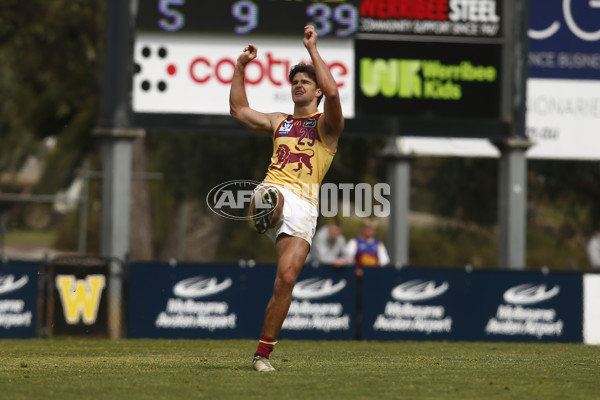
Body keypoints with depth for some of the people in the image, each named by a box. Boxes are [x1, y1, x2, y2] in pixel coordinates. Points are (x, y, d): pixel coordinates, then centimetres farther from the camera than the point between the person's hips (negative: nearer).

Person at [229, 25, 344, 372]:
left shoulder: (326, 124, 12)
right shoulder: (280, 122, 28)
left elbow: (332, 91, -9)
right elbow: (239, 110, 37)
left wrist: (312, 49, -5)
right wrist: (241, 67, 28)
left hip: (303, 206, -4)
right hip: (272, 191, 4)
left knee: (286, 279, -12)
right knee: (271, 196, -38)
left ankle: (264, 352, -5)